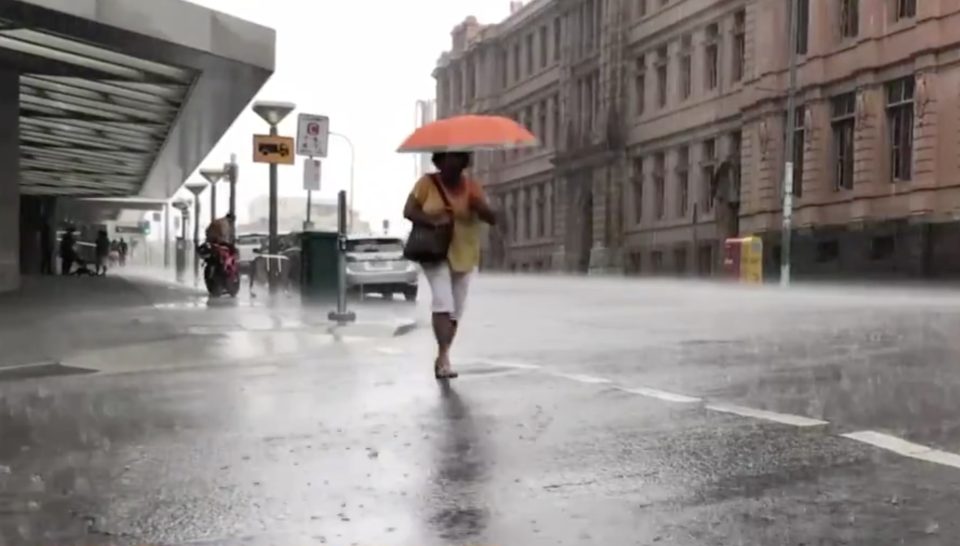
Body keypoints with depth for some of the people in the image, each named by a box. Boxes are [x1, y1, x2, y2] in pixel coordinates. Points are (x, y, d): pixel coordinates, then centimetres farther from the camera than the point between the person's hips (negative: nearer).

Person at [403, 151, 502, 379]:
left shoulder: (471, 186, 0)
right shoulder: (427, 183, -4)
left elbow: (493, 219, -3)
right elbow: (408, 211, -6)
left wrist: (480, 207, -25)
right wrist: (432, 220, -23)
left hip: (463, 254, 4)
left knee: (456, 309, 7)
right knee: (443, 301, -21)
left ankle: (441, 358, 19)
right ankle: (444, 356, -24)